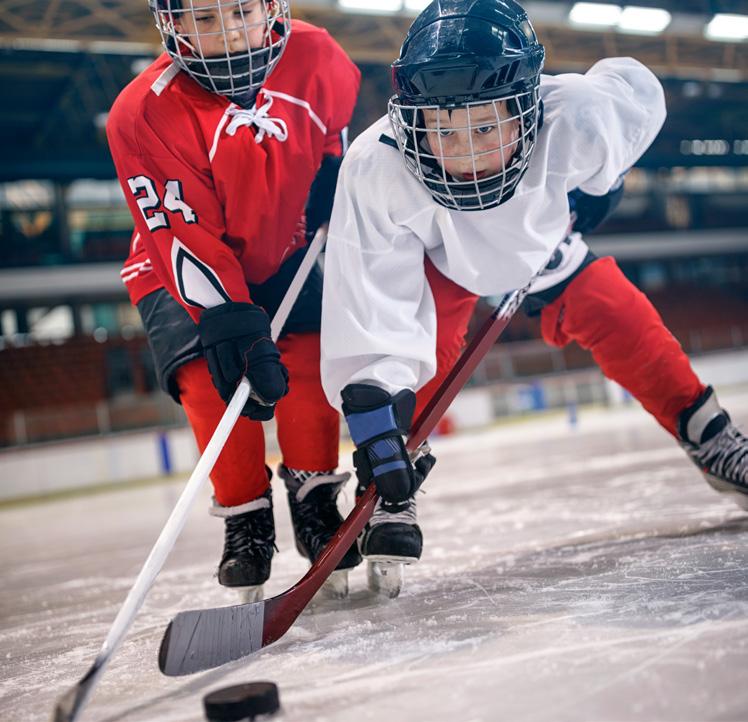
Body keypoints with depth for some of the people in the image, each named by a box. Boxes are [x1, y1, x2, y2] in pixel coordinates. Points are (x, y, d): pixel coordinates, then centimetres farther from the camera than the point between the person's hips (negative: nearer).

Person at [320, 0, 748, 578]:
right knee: (424, 348, -24)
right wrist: (374, 412, -49)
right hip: (436, 259, -2)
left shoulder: (578, 117, -39)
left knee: (622, 321, -6)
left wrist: (598, 184, -7)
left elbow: (637, 89, -14)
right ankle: (393, 496, -8)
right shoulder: (378, 172, -43)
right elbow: (368, 307, -44)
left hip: (543, 241, 2)